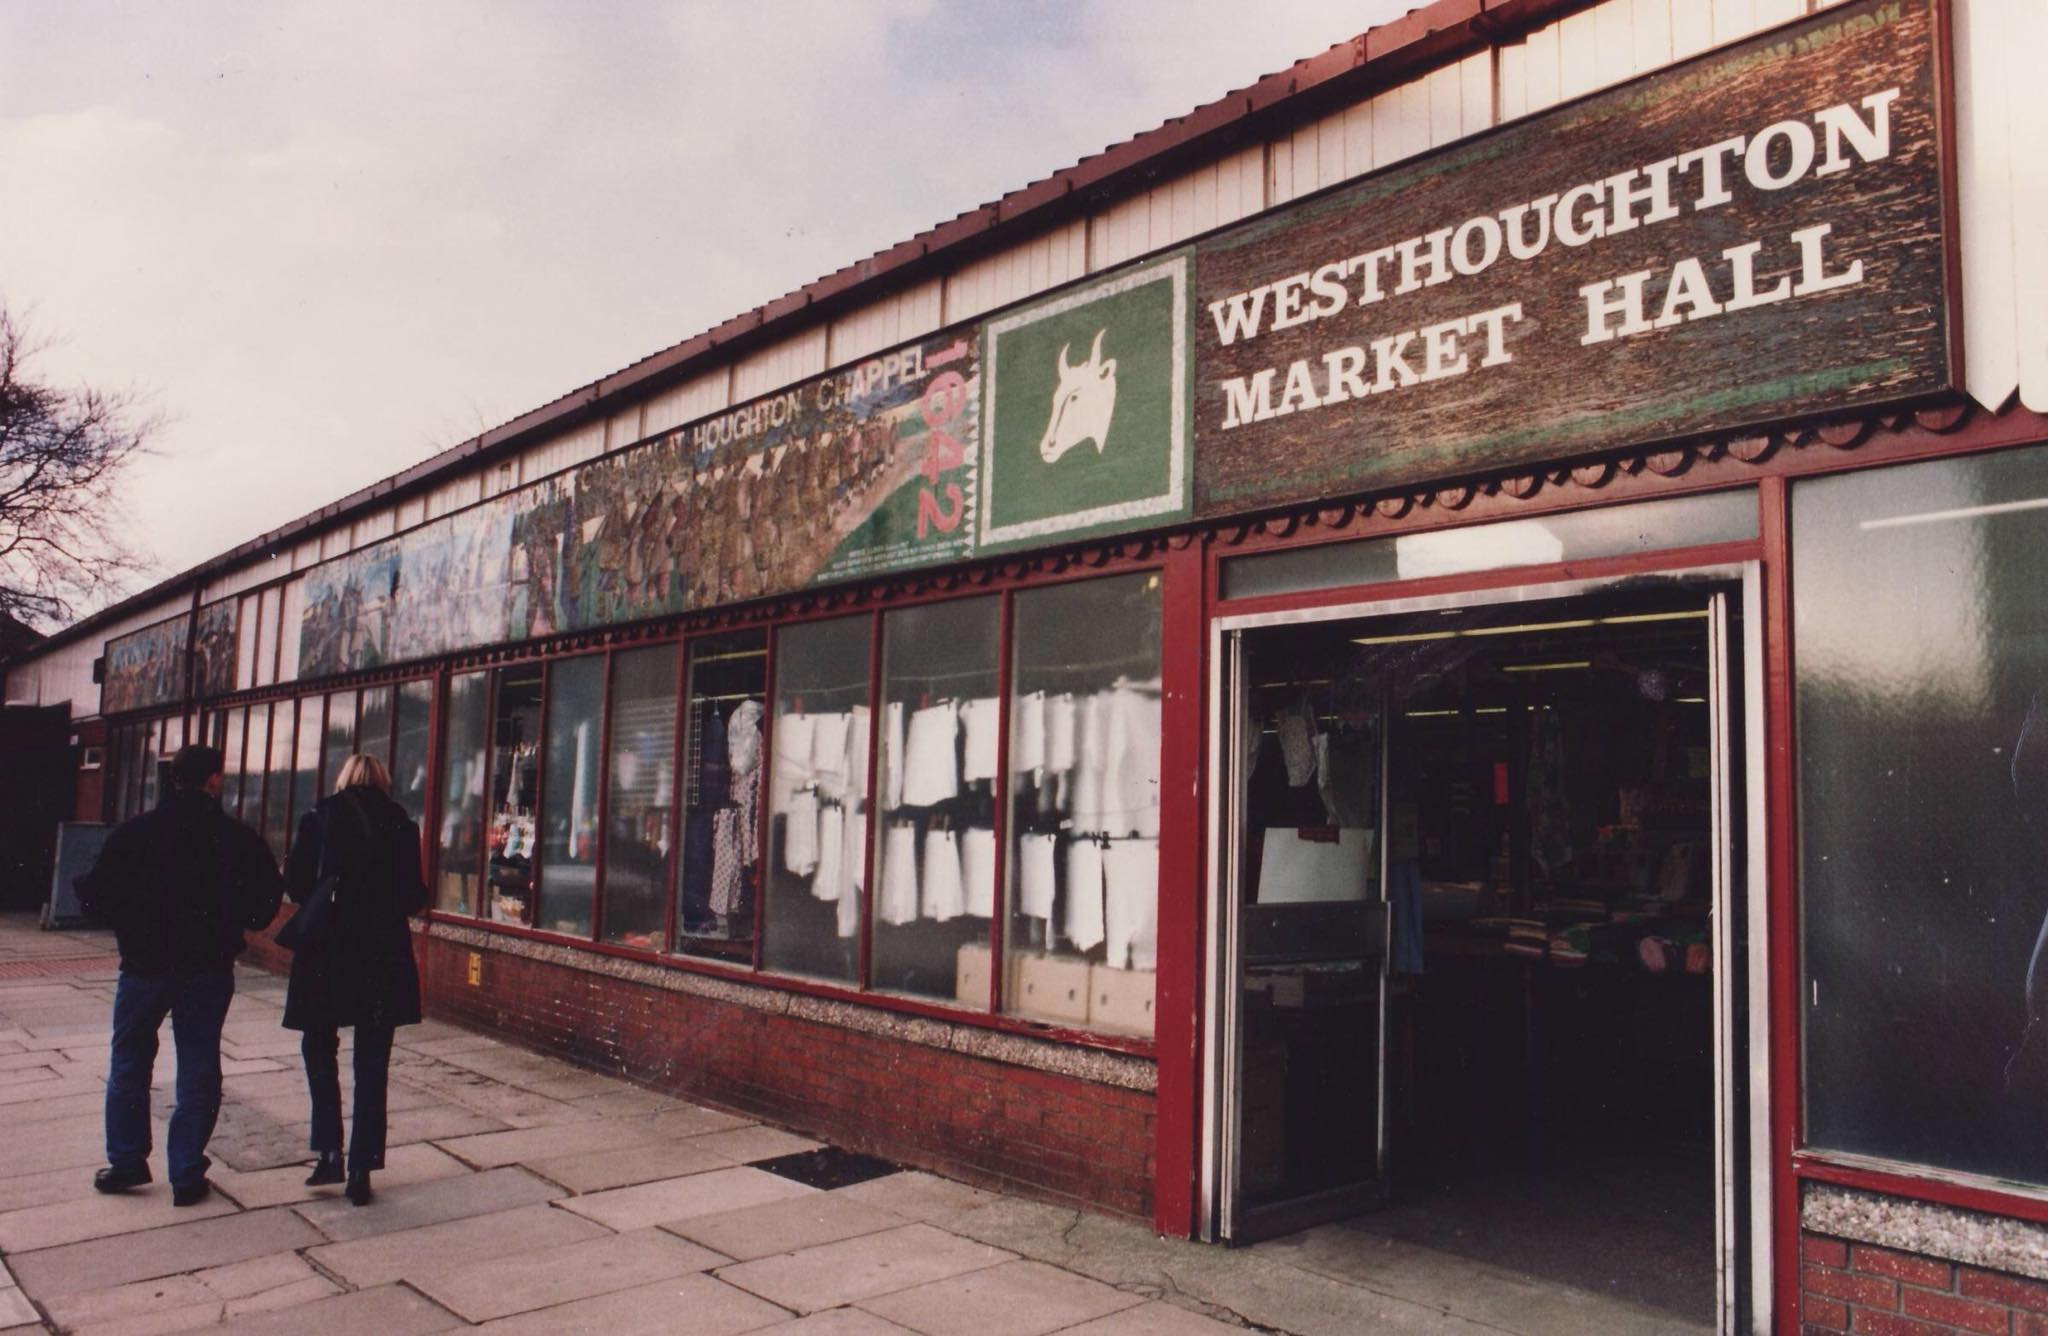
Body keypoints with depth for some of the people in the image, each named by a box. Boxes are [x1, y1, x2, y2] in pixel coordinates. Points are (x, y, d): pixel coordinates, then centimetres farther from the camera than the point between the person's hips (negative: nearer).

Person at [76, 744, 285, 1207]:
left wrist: (134, 927, 12)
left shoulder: (134, 832, -6)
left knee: (129, 1064, 18)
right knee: (198, 1071, 7)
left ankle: (126, 1162, 23)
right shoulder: (238, 838, -7)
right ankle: (187, 1175, 9)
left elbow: (95, 896, -5)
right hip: (209, 970, 0)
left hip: (145, 965, 0)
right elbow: (266, 901, -6)